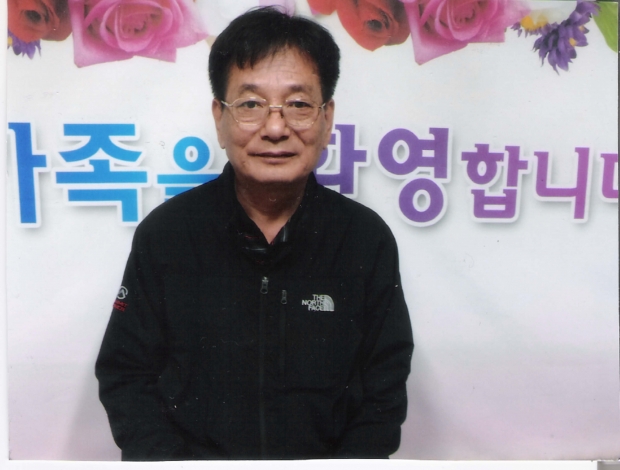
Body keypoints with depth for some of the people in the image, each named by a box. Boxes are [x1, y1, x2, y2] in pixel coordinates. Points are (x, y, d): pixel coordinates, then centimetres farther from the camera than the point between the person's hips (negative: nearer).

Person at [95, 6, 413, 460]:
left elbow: (383, 393, 2)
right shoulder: (163, 233, -5)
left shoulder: (368, 240, -5)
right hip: (191, 452, -1)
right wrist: (163, 456, -11)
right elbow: (126, 375, 2)